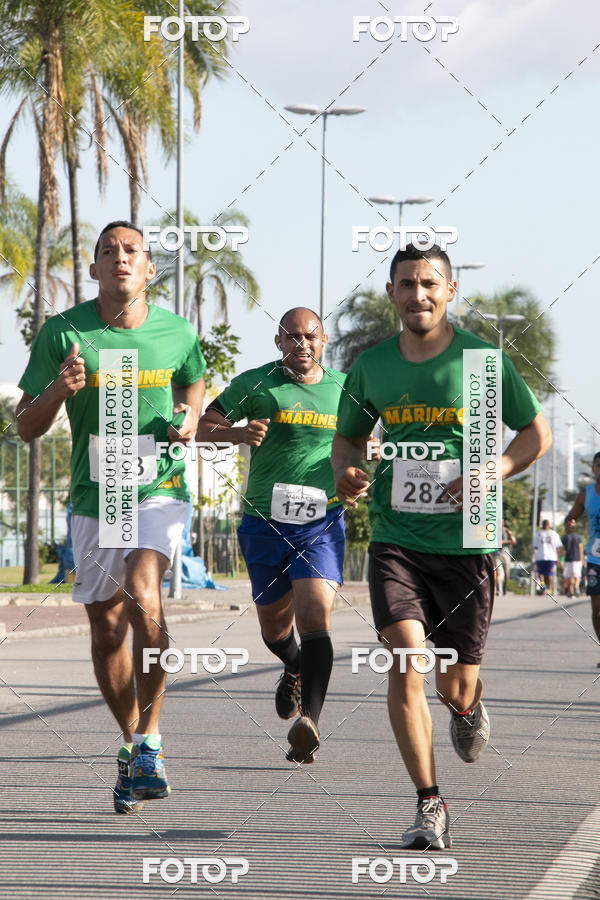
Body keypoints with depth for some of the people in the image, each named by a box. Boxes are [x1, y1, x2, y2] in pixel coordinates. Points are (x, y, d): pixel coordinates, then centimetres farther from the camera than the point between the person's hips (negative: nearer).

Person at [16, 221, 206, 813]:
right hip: (93, 497, 2)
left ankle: (149, 739, -19)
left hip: (160, 488, -2)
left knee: (142, 593, -27)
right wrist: (60, 389, -22)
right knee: (106, 626, 8)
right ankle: (134, 743, 28)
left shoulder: (176, 332, -1)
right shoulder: (63, 333, -5)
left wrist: (189, 418, 0)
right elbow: (26, 426, -2)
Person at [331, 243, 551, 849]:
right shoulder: (371, 366, 4)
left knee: (454, 687, 5)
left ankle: (468, 706, 46)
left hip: (466, 543, -1)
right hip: (396, 539, 1)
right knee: (406, 660, -18)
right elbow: (347, 436, 19)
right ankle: (429, 806, -9)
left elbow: (536, 432, 6)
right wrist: (344, 471, -4)